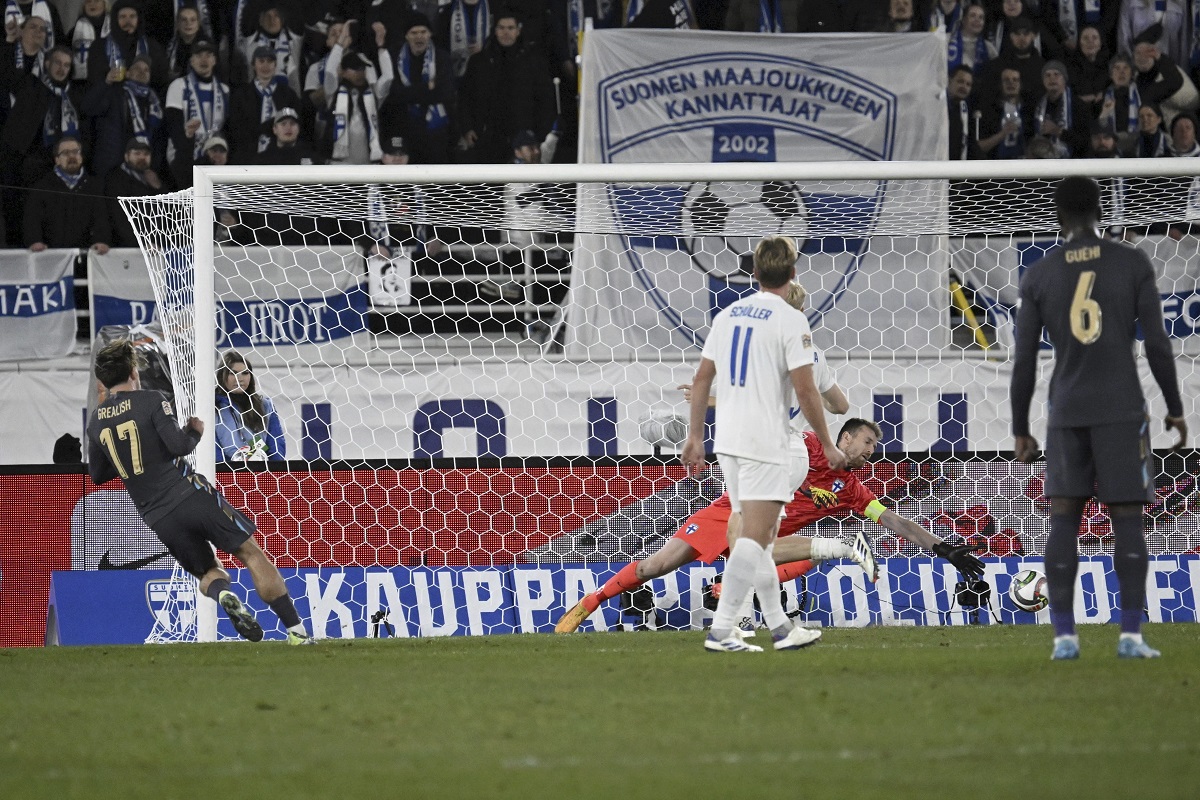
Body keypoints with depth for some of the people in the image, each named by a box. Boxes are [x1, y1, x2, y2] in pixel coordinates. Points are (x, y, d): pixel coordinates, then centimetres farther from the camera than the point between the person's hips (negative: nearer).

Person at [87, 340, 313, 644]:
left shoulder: (95, 421, 10)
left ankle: (223, 595, -18)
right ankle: (297, 631, -3)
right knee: (251, 552, 5)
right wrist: (195, 430, 7)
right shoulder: (151, 400, -5)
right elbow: (178, 445, -15)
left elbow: (97, 475, 20)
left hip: (156, 518, 4)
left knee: (209, 572, 20)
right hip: (189, 493, -4)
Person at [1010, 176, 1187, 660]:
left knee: (1063, 520, 3)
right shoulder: (1133, 265, -1)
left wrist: (1020, 430, 11)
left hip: (1066, 414, 1)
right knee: (1126, 519, 1)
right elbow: (1157, 345, -3)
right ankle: (1131, 634, -7)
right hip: (1123, 410, -1)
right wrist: (1175, 409, 8)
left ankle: (1064, 635, -4)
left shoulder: (1038, 276, 2)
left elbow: (1024, 361, 2)